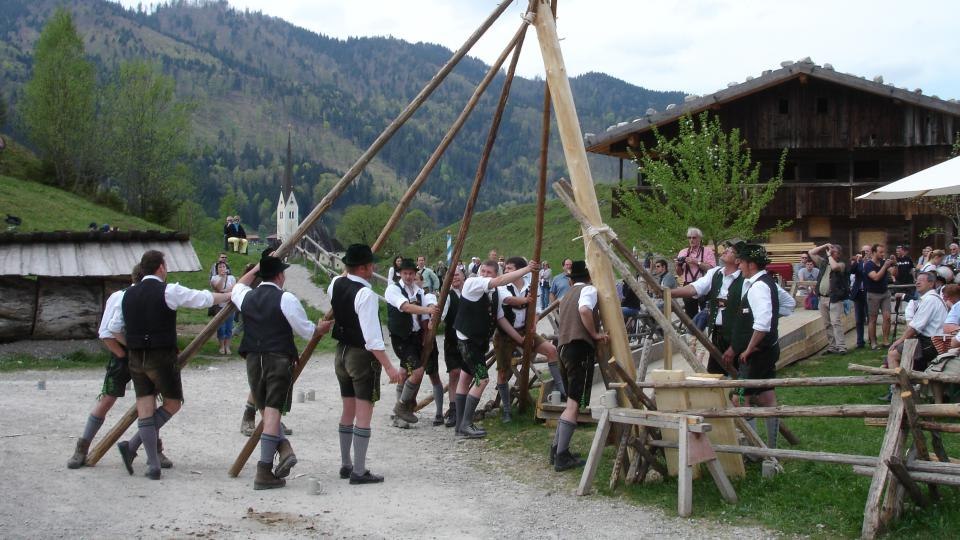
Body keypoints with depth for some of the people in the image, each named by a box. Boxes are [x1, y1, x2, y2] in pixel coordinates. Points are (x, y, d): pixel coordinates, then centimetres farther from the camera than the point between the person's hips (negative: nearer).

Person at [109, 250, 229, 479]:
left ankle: (153, 465, 3)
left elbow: (114, 329, 12)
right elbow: (204, 298, -4)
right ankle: (132, 445, 0)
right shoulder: (168, 291, -10)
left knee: (145, 408, 8)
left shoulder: (128, 294, 8)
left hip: (136, 359, 6)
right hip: (162, 358, -6)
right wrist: (229, 296, 12)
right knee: (173, 403, 11)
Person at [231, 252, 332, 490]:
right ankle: (265, 471, -7)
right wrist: (321, 327, 19)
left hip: (253, 359, 5)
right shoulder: (286, 299, -7)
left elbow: (236, 288, 35)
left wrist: (257, 267, 37)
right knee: (273, 411, -5)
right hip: (279, 360, -5)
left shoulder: (247, 297, 8)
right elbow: (306, 330, -2)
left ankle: (283, 448, 2)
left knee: (265, 410, 18)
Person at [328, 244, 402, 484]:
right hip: (362, 356, -8)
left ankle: (346, 465, 25)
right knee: (363, 414, -4)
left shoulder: (336, 284, 2)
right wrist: (389, 367, -22)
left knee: (348, 411, 17)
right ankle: (359, 472, -2)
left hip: (342, 353, 8)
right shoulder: (365, 294, -21)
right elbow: (372, 337, -25)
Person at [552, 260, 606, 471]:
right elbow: (584, 310, -20)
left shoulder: (566, 295, 26)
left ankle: (557, 450, 17)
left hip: (565, 347, 8)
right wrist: (595, 334, -11)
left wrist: (594, 334, 22)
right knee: (574, 403, -8)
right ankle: (562, 457, -11)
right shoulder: (589, 289, 1)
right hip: (580, 348, -8)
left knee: (571, 402, 16)